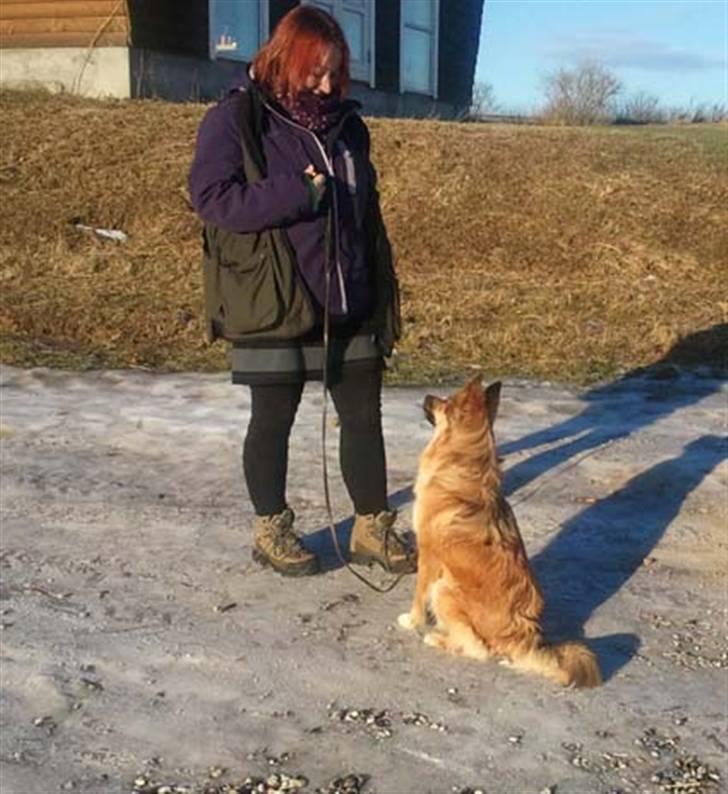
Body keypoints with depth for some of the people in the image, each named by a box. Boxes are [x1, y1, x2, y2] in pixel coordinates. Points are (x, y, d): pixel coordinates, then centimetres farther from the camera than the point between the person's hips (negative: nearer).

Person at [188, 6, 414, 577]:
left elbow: (369, 215, 15)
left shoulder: (346, 123, 10)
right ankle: (271, 531, 26)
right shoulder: (235, 119, -7)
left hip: (349, 306, 6)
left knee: (364, 415, 9)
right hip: (272, 308, -5)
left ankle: (372, 529, 24)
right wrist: (299, 193, -22)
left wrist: (384, 300, 12)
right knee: (273, 422, 8)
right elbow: (212, 197, -17)